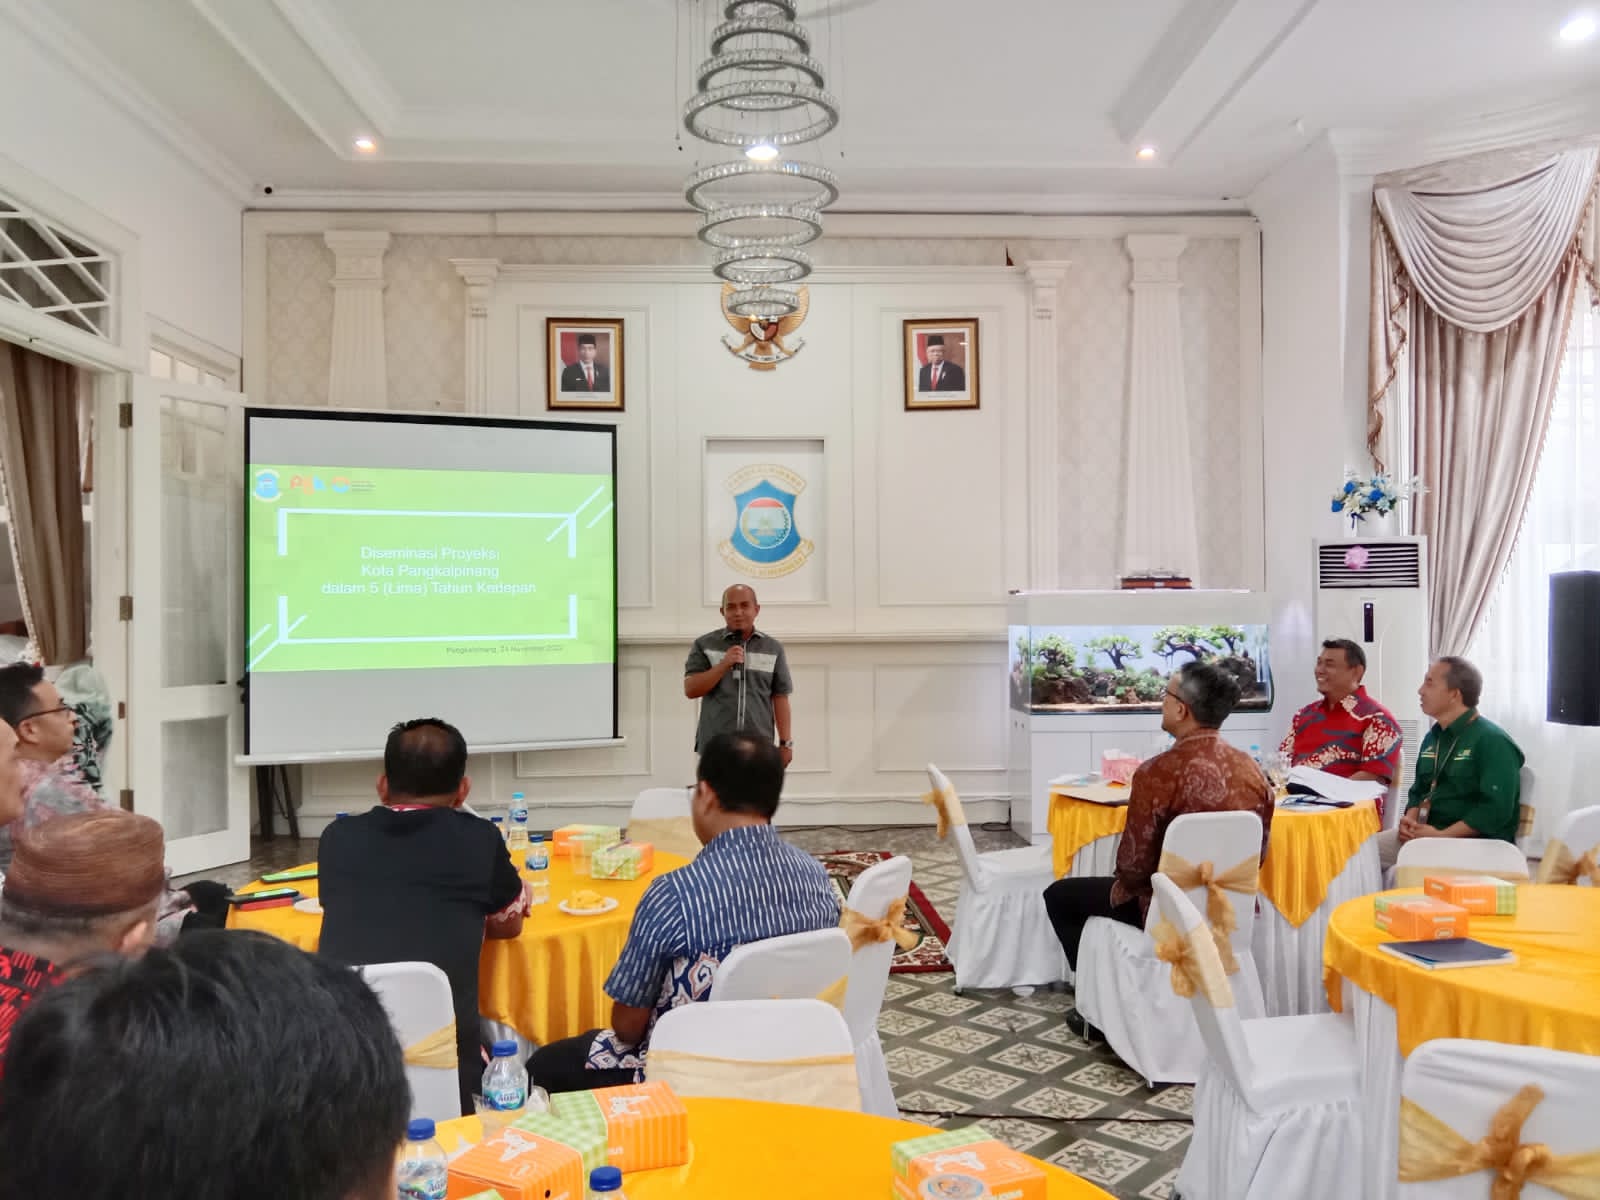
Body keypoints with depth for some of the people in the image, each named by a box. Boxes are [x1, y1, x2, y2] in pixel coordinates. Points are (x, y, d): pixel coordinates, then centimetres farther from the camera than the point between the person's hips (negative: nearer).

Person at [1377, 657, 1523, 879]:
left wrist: (1441, 836, -21)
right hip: (1426, 831, 8)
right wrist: (1409, 820, 1)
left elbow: (1495, 810, -20)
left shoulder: (1493, 741, -12)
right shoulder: (1433, 737, 15)